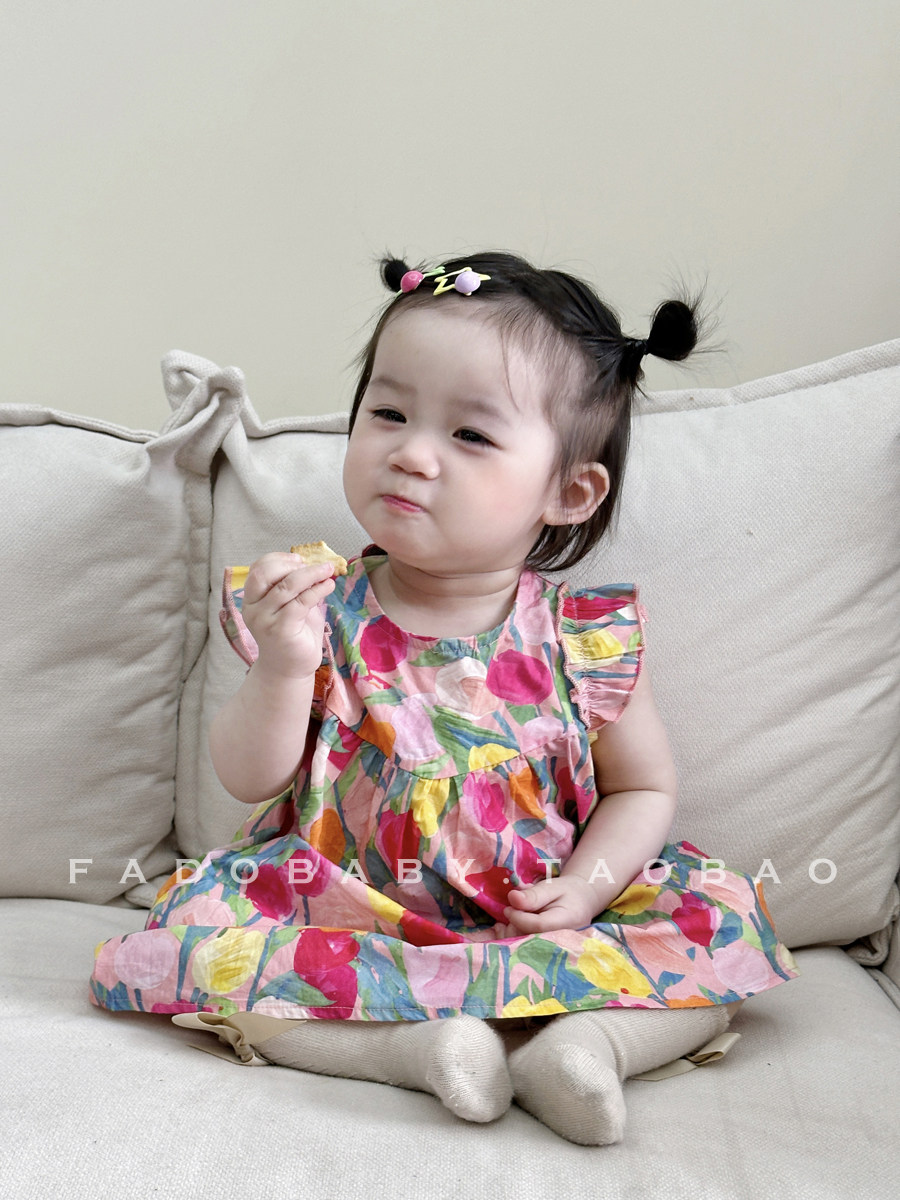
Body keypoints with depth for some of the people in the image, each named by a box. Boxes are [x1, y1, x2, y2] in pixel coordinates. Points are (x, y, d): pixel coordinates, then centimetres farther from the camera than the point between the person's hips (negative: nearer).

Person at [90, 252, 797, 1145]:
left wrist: (587, 886, -13)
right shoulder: (323, 612, -6)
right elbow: (250, 779, -4)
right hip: (345, 918, 0)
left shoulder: (585, 638, -8)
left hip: (537, 926, 0)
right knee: (198, 935, -23)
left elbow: (643, 787, 5)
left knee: (724, 926, -14)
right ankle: (423, 1043, -26)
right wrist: (282, 669, -23)